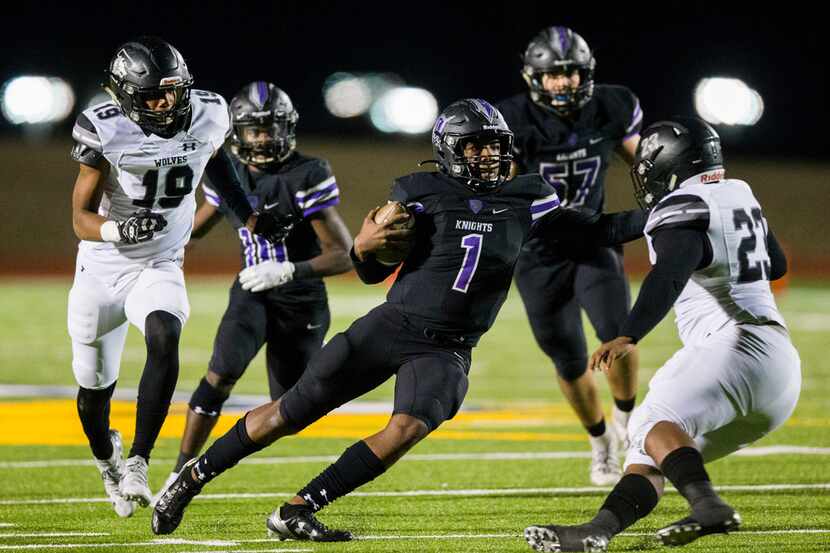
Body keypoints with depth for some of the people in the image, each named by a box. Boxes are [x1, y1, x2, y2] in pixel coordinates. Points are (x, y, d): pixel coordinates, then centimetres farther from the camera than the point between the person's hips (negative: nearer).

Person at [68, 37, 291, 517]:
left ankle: (138, 462, -29)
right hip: (101, 270, -1)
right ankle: (107, 460, 46)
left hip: (160, 268, 1)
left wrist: (249, 216, 15)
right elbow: (82, 219, -14)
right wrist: (120, 229, -35)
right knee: (94, 389, 11)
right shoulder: (105, 131, -19)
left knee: (163, 336, -33)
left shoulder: (208, 115, -10)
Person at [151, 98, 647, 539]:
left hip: (448, 350, 2)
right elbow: (372, 273, 5)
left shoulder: (526, 201, 5)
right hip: (392, 325, -1)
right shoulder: (423, 195, -2)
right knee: (290, 414, 2)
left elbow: (597, 231, 11)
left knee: (407, 431, -25)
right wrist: (364, 246, -17)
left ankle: (296, 511, -18)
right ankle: (193, 477, 20)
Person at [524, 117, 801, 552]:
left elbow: (668, 279, -27)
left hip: (740, 349, -10)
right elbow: (777, 265, 38)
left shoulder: (682, 211, -6)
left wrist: (627, 337, -39)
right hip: (780, 368, 10)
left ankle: (707, 505, -52)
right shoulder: (738, 194, 21)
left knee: (657, 422, -30)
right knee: (650, 453, 9)